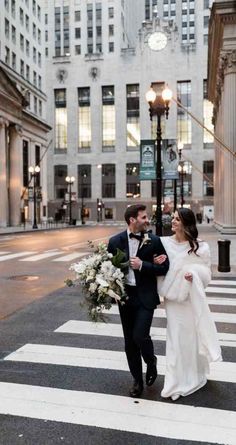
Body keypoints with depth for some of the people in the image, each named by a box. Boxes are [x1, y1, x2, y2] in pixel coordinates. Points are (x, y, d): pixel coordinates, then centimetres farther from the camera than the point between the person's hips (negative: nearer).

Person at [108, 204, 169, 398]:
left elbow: (164, 267, -4)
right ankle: (137, 380, 29)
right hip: (125, 296, 3)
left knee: (140, 336, -12)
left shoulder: (154, 241, -4)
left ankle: (151, 362, 23)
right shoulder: (116, 241, 0)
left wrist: (142, 265, -16)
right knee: (130, 342, 11)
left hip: (145, 296, -2)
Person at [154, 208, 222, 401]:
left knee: (193, 335, 11)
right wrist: (156, 264, -13)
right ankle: (177, 382, 21)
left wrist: (194, 274, -22)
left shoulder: (201, 247, -9)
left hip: (193, 298, -1)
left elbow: (206, 273, -2)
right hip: (173, 297, 2)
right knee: (176, 337, 6)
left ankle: (194, 376, 34)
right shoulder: (164, 243, -1)